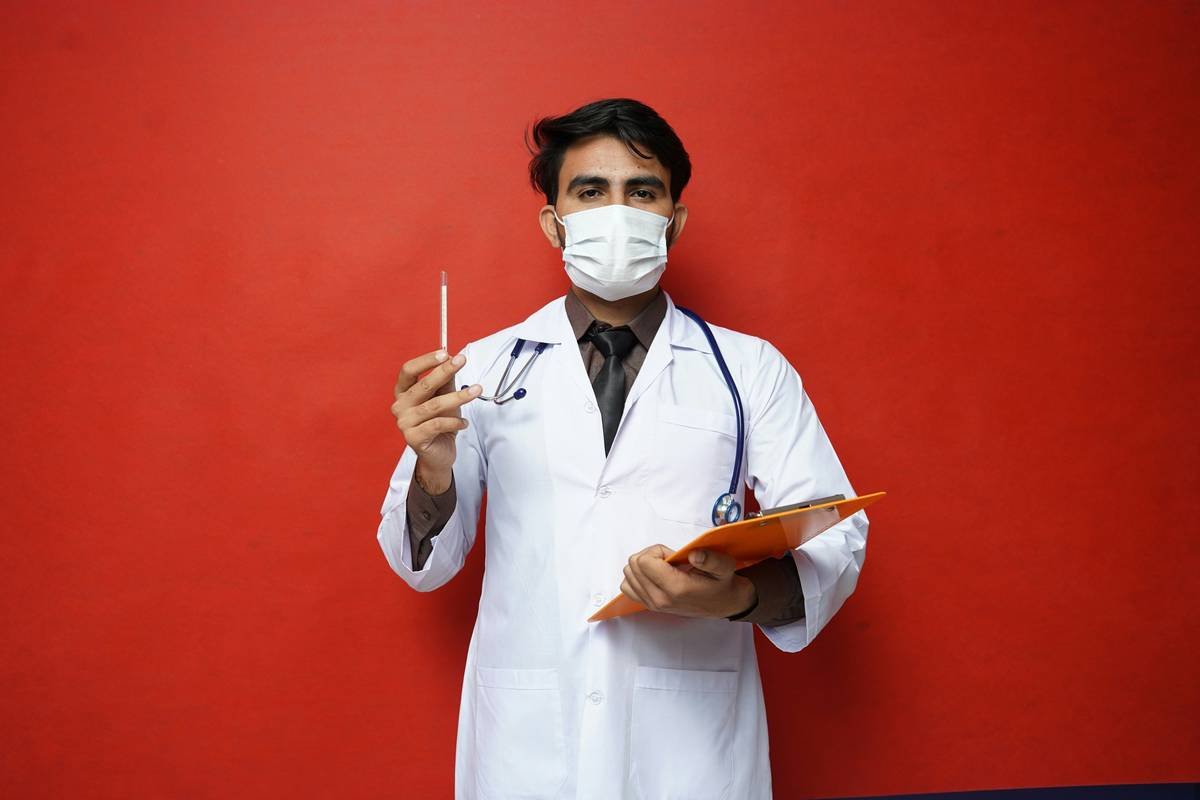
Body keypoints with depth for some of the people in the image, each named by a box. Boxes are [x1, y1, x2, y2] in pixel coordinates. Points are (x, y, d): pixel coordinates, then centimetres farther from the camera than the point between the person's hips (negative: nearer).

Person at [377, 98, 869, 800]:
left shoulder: (753, 369, 4)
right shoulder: (484, 370, 5)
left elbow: (835, 540, 0)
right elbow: (425, 565, 7)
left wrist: (741, 596, -20)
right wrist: (434, 469, -14)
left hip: (695, 740, 0)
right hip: (526, 743, 1)